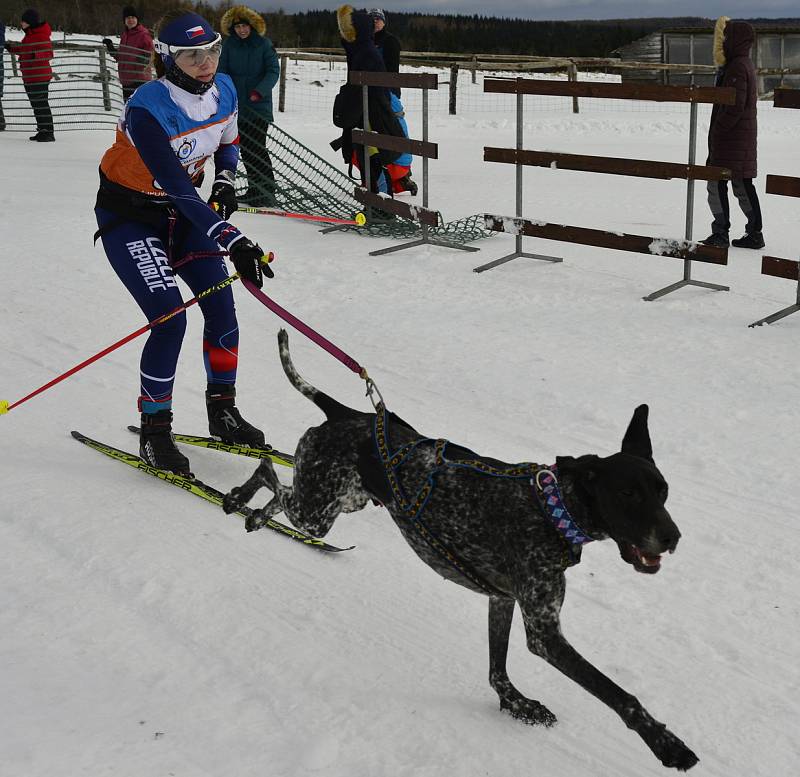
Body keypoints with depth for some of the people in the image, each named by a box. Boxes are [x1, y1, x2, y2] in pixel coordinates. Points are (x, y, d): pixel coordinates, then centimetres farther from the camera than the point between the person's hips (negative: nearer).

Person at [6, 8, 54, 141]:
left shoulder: (42, 36, -14)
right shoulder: (29, 35, 15)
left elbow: (49, 54, -17)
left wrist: (36, 55, -34)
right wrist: (12, 48, 13)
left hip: (39, 76, -10)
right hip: (29, 77, 10)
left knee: (41, 104, -9)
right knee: (36, 105, 13)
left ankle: (48, 132, -7)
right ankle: (42, 131, 19)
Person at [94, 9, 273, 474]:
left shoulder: (223, 91, -8)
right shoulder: (148, 108, -30)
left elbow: (228, 142, 15)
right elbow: (177, 187, -36)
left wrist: (225, 183, -5)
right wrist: (233, 242, -42)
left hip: (185, 210, 6)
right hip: (129, 216, -6)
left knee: (221, 307, -1)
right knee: (170, 319, -17)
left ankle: (223, 412, 18)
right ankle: (154, 431, -1)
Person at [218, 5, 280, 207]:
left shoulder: (264, 44, -4)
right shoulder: (229, 44, 4)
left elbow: (273, 71, -8)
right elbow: (222, 70, 6)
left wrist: (260, 90, -23)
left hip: (259, 105, -4)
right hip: (237, 105, 4)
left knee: (257, 149, -10)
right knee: (246, 149, 10)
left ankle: (267, 192, -4)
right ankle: (254, 189, 21)